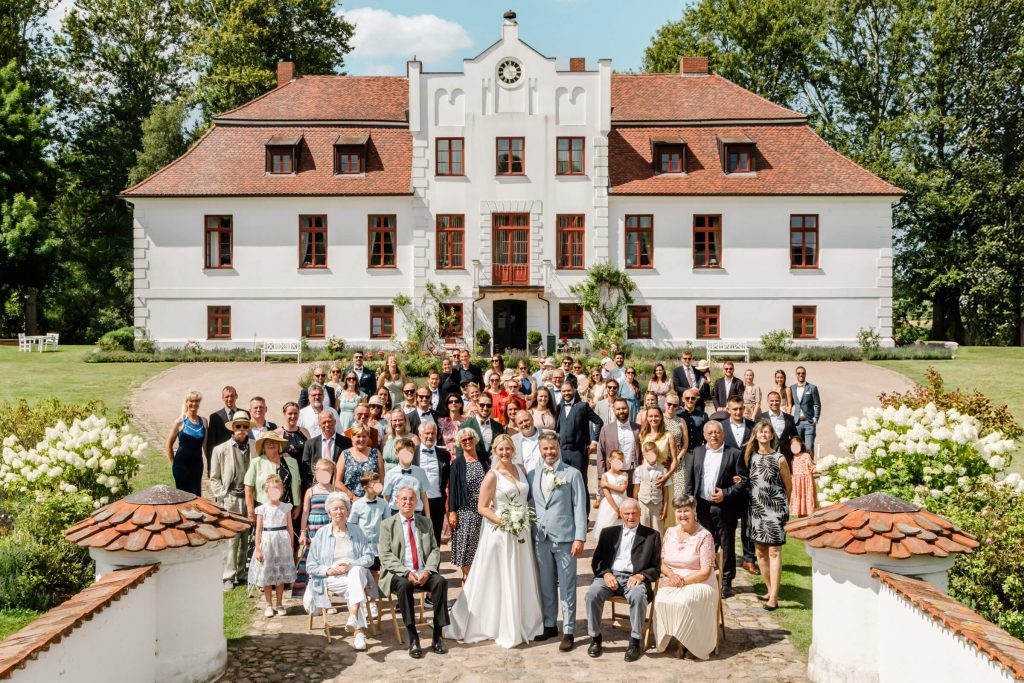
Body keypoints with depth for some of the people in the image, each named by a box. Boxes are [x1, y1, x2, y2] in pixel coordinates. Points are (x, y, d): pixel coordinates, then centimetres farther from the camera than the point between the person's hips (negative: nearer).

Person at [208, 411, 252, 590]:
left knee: (248, 539, 6)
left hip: (251, 498, 2)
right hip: (231, 499, -2)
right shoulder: (221, 450, 4)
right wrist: (222, 497, -3)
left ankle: (243, 574, 18)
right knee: (231, 539, -4)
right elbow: (214, 478, 7)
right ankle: (228, 577, 4)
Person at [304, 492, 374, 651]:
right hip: (331, 579, -1)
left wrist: (350, 565, -13)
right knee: (356, 585, -33)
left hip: (355, 574, 1)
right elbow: (310, 566, 8)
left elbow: (369, 556, 5)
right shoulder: (322, 534, 11)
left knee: (357, 571, -36)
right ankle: (359, 631, -40)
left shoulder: (356, 530, 15)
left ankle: (353, 617, -48)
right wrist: (329, 570, -12)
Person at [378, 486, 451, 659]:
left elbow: (435, 550, 10)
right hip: (398, 574, -3)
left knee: (441, 581, -27)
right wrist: (406, 572, -18)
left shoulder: (425, 523, 16)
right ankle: (413, 638, -29)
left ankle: (438, 636, -21)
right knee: (404, 585, -36)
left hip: (424, 573, 3)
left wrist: (428, 570, -10)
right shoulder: (387, 524, 6)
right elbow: (386, 555, -3)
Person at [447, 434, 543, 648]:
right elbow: (482, 508, -12)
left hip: (521, 532, 6)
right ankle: (505, 630, 13)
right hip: (500, 533, -6)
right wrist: (504, 522, -20)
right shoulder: (492, 476, -10)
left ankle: (521, 625, 26)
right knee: (500, 581, 2)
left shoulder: (520, 469, 7)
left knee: (522, 580, 13)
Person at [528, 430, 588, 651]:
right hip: (540, 539, 4)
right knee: (546, 585, 13)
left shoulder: (572, 474, -1)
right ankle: (549, 625, 26)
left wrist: (580, 538, -9)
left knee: (567, 587, 2)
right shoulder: (532, 475, 10)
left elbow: (580, 508, -3)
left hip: (564, 538, -4)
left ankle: (568, 631, 10)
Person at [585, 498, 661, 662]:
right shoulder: (608, 533, 19)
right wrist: (606, 573, -8)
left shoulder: (652, 535, 12)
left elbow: (656, 568, 9)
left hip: (634, 578, -2)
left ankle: (635, 642, -21)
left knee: (638, 595, -36)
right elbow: (596, 561, 13)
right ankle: (595, 638, -13)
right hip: (610, 575, 2)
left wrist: (641, 575, -12)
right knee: (592, 593, -29)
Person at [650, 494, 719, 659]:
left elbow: (705, 572, -9)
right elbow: (661, 562, 12)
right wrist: (671, 574, -9)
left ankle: (685, 642, -12)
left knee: (682, 602, -34)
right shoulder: (670, 533, 10)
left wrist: (682, 581, -16)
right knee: (661, 601, -29)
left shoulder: (704, 536, -6)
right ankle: (665, 638, -10)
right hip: (672, 582, 4)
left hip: (698, 583, -4)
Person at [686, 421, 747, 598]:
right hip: (703, 506, 3)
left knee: (727, 545, 5)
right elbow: (691, 478, 12)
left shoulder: (734, 454, -2)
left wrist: (726, 493, -14)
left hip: (725, 508, -3)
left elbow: (743, 480, -4)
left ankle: (726, 582, 14)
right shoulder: (698, 452, 11)